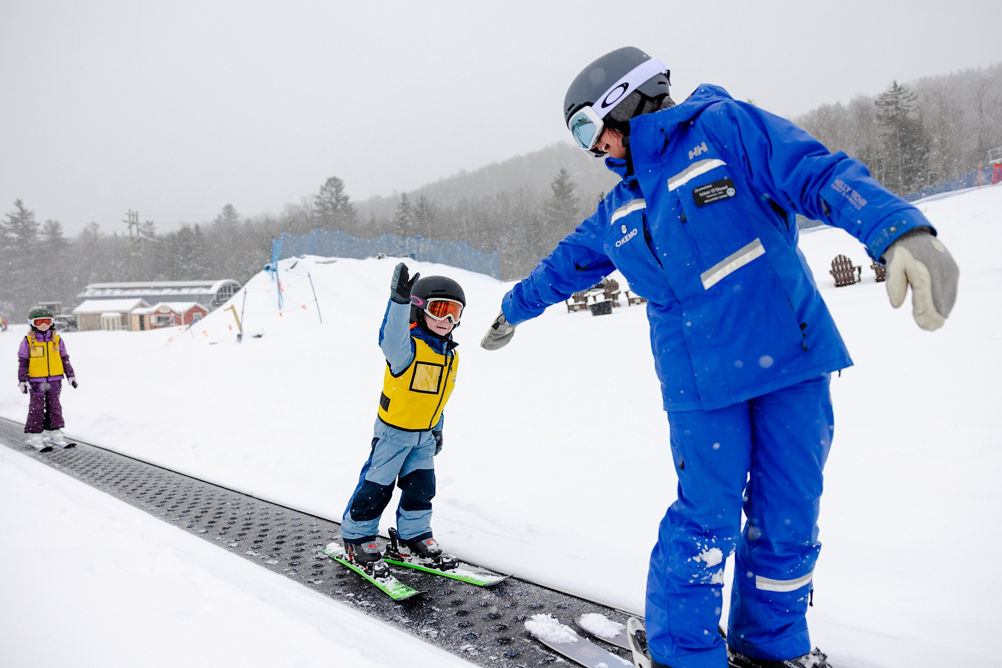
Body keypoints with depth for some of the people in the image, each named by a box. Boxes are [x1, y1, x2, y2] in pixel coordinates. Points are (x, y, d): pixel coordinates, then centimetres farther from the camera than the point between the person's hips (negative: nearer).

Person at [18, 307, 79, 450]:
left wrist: (71, 376, 10)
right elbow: (23, 362, -1)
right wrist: (23, 381, -5)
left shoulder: (57, 340, 5)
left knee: (54, 407, 9)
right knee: (36, 408, 2)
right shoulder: (28, 341, -3)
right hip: (36, 381, -3)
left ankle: (54, 433, 19)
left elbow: (64, 359, 12)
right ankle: (34, 435, 10)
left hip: (54, 380, 3)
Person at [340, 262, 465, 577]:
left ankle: (415, 536, 29)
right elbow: (391, 338, -47)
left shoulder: (450, 356, 3)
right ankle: (357, 538, 19)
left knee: (421, 486, 12)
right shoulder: (408, 347, -21)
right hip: (393, 430, -7)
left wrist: (437, 429, 20)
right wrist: (399, 300, -61)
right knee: (376, 486, 3)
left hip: (425, 435, 7)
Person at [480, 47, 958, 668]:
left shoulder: (724, 127, 0)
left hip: (790, 357, -2)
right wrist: (513, 310, 40)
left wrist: (900, 229, -30)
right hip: (700, 380, 2)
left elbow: (821, 175, -12)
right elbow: (566, 264, 28)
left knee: (788, 516, 7)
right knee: (708, 518, -4)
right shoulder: (619, 210, 15)